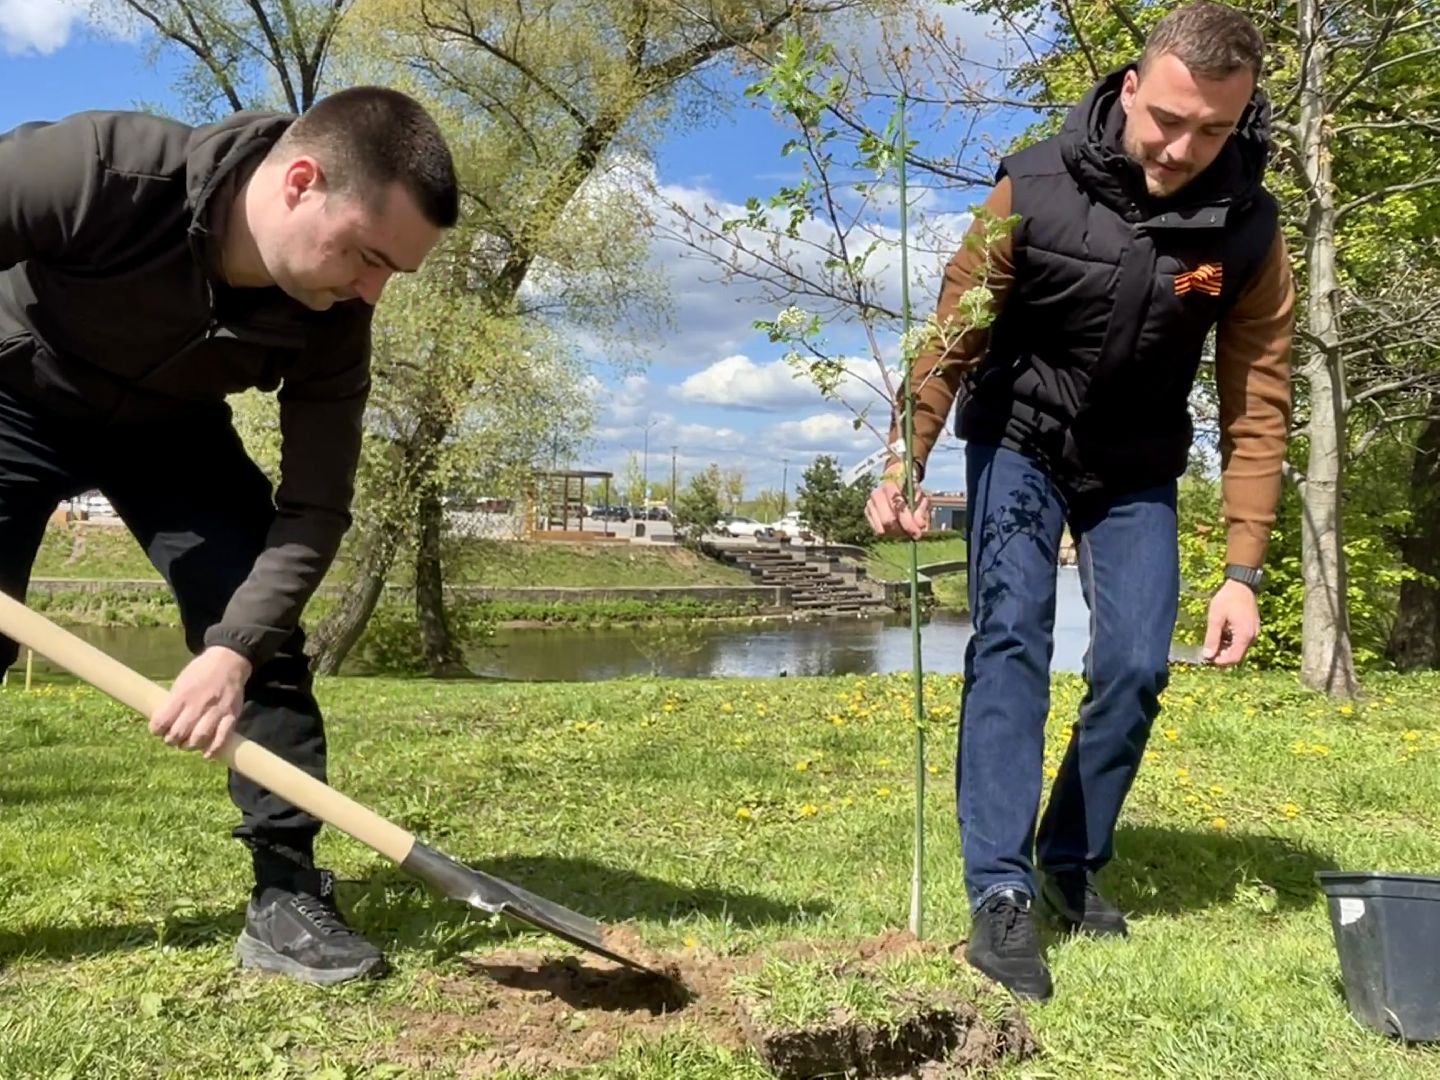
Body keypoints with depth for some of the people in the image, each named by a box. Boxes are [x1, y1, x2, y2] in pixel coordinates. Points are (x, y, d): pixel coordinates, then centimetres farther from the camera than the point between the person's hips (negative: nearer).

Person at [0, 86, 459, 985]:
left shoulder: (332, 325, -25)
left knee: (264, 633, -11)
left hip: (166, 429, 3)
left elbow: (314, 511, -21)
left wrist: (235, 646, -34)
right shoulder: (105, 170, -38)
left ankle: (288, 895, -4)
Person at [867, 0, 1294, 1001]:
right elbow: (954, 334, -14)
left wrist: (1244, 571, -18)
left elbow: (1258, 404, -14)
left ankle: (1072, 863, 15)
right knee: (1011, 641, -17)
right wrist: (905, 462, -23)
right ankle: (1001, 893, -16)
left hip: (1136, 470, 2)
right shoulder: (1035, 187, -22)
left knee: (1136, 669, -5)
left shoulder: (1248, 227, -17)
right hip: (1019, 442, -2)